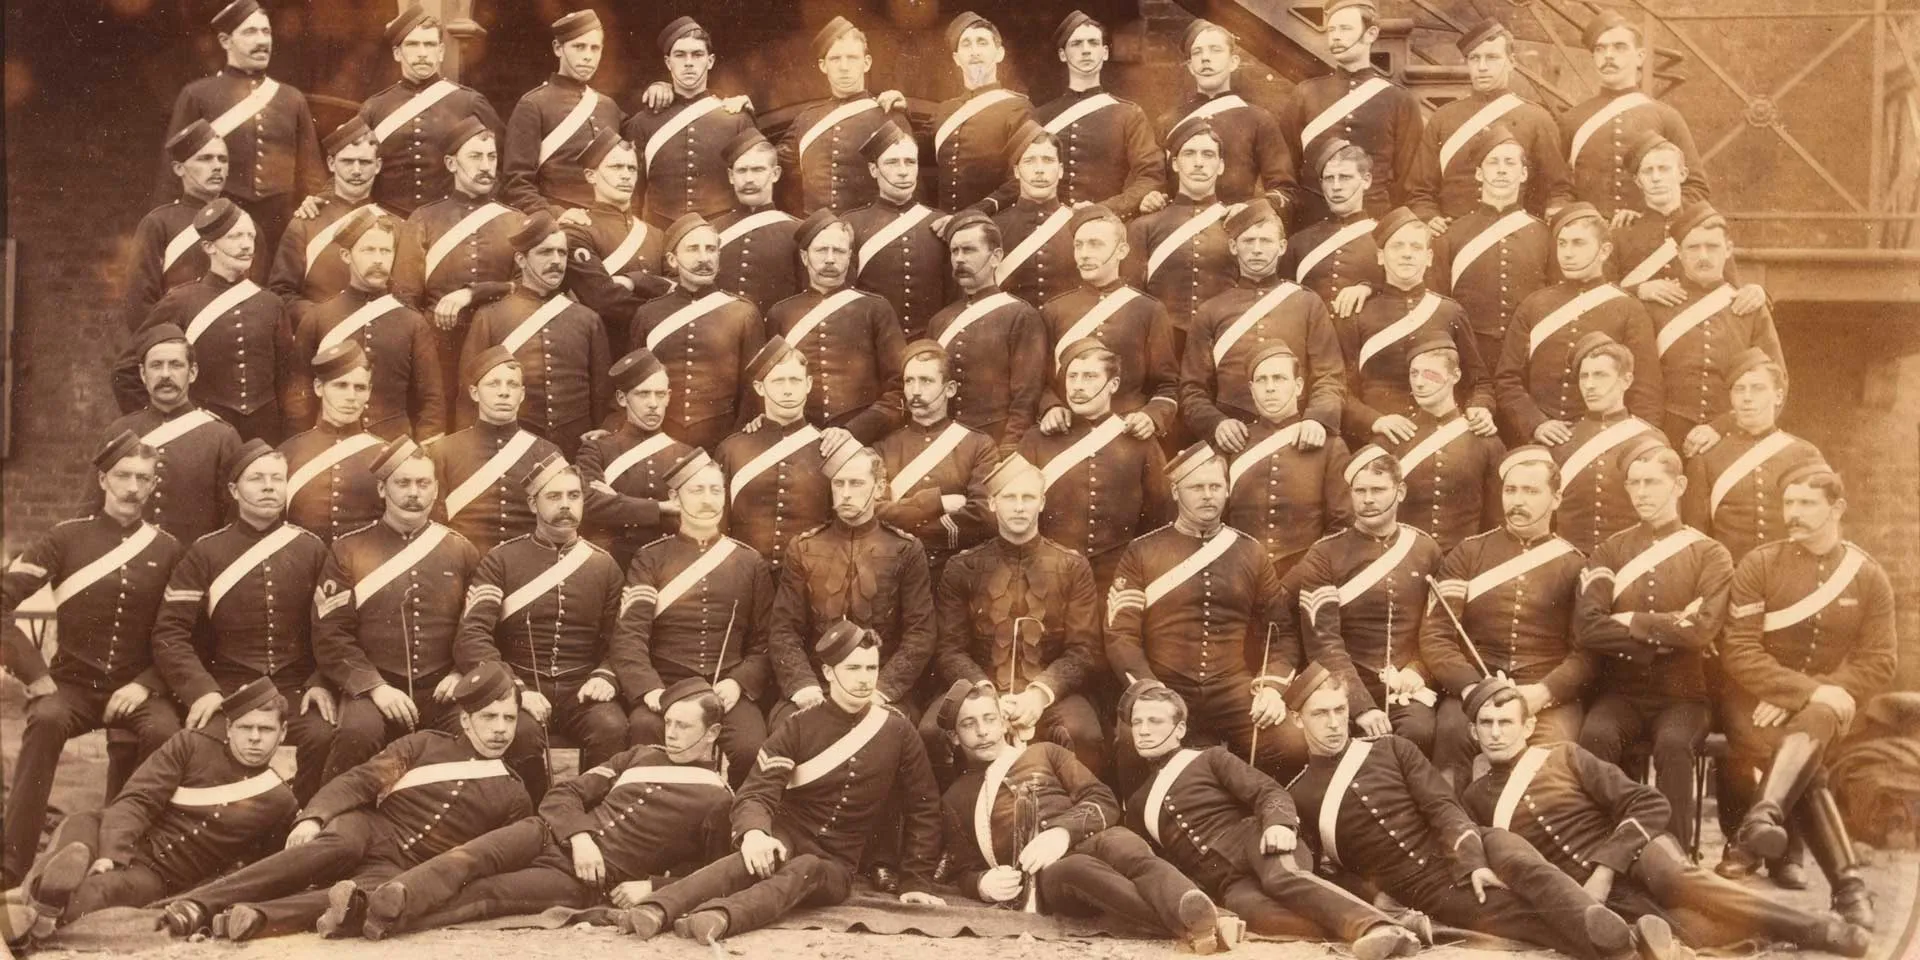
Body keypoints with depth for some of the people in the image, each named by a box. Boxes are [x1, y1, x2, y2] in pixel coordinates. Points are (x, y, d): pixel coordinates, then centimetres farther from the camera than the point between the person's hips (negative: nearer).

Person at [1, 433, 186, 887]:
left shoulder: (167, 550, 5)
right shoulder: (67, 537, 1)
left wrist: (145, 685, -10)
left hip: (137, 688, 1)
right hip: (73, 684, 0)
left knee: (165, 731, -32)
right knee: (46, 719, -34)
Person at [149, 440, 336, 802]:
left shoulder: (312, 550, 9)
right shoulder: (205, 553, 4)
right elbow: (170, 633, -2)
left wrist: (321, 683, -7)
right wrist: (201, 690, -17)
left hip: (296, 690, 1)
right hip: (226, 690, -1)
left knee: (323, 736, -29)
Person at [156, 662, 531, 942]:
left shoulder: (514, 797, 14)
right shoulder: (426, 744, 12)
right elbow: (360, 780, 3)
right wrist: (312, 817, -15)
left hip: (406, 869, -1)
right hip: (367, 829, 1)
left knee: (368, 893, -38)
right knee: (340, 845, -37)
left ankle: (256, 917, -59)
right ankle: (197, 903, -45)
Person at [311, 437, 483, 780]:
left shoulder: (461, 551, 11)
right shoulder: (348, 551, 5)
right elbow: (330, 635, -1)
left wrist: (463, 675, -4)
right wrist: (375, 687, -14)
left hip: (444, 692, 1)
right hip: (372, 690, -1)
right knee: (358, 733, -34)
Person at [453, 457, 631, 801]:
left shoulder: (603, 565, 13)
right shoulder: (500, 560, 5)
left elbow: (620, 637, 12)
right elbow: (471, 637, -5)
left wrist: (606, 676, -11)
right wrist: (514, 689, -19)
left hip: (581, 690, 2)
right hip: (520, 687, -1)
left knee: (612, 728, -31)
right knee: (522, 731, -35)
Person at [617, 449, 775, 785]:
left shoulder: (750, 563, 14)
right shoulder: (650, 559, 10)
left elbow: (765, 644, 12)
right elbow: (631, 634, -1)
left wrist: (738, 683, -7)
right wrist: (651, 689, -18)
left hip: (730, 691, 1)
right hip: (665, 687, -1)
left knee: (750, 748, -29)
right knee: (644, 729, -34)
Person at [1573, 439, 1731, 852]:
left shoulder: (1709, 555, 4)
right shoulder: (1609, 552, 9)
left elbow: (1701, 630, -12)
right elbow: (1586, 628, -6)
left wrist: (1631, 623, -6)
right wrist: (1666, 631, -10)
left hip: (1684, 694, -1)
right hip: (1621, 691, 1)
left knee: (1672, 743, -33)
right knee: (1596, 735, -31)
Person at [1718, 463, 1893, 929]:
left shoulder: (1868, 576, 3)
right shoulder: (1759, 565, -3)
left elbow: (1878, 662, -1)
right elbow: (1738, 652, -11)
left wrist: (1821, 695, -16)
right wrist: (1808, 690, -23)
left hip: (1823, 703, 1)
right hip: (1755, 699, -1)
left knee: (1810, 726, -36)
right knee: (1805, 765, -31)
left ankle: (1764, 814, -58)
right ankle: (1848, 883, -34)